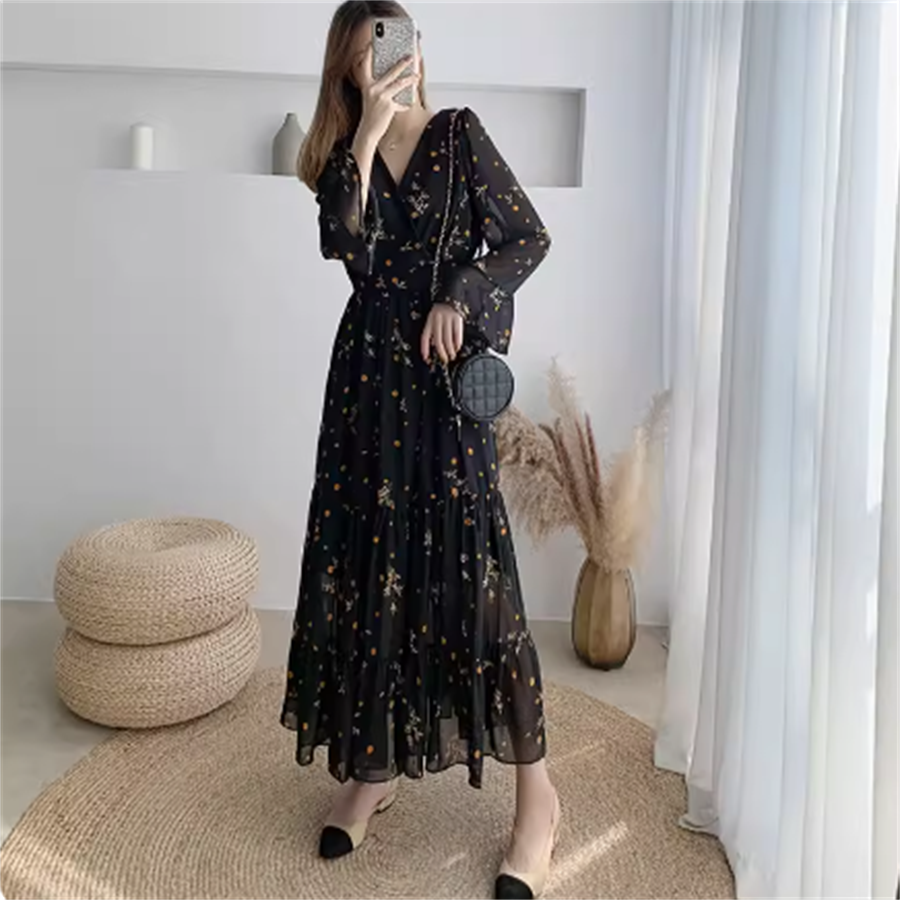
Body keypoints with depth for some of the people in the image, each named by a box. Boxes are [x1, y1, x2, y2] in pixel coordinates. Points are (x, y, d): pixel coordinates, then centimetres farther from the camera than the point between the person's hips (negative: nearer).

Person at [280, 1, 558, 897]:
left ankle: (536, 790, 6)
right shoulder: (338, 156, 11)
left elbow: (529, 238, 2)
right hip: (369, 376, 4)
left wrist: (460, 299, -10)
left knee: (469, 567, -7)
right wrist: (367, 134, -12)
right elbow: (349, 247, -9)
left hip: (445, 373, -3)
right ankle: (373, 765, 22)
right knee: (367, 564, 4)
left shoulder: (458, 133, 5)